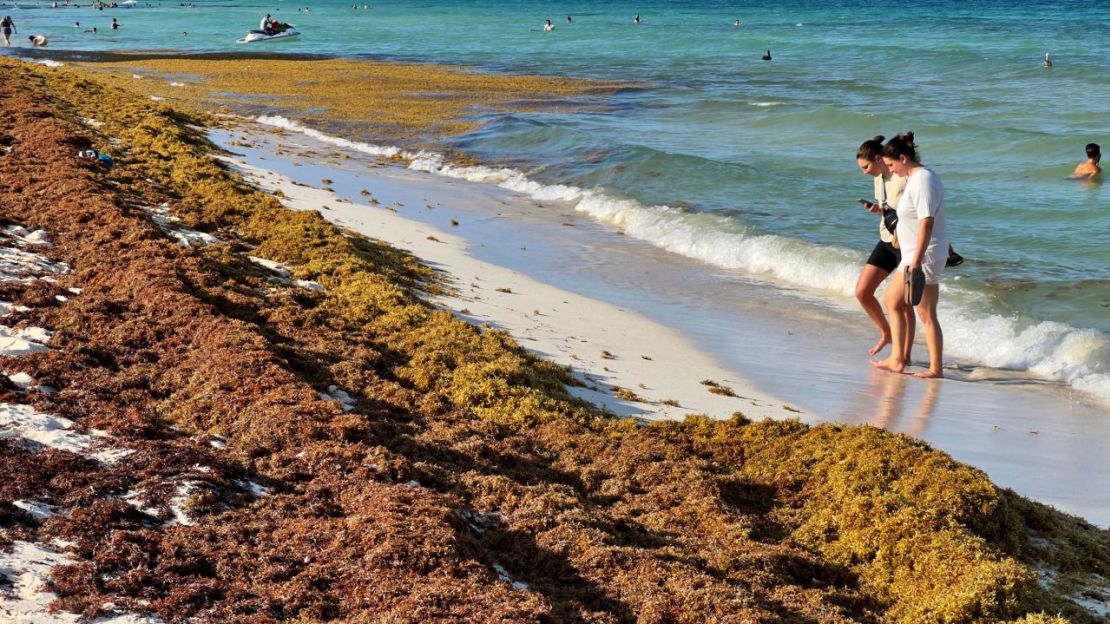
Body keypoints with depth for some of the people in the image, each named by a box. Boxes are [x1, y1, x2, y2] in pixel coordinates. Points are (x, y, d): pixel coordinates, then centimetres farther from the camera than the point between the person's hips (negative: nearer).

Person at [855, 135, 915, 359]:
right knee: (862, 292, 4)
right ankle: (886, 333, 25)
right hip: (887, 241, 8)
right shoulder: (879, 178, 8)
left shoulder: (905, 176, -17)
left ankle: (905, 355, 8)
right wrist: (876, 209, -3)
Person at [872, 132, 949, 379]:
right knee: (893, 301, 16)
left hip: (925, 255, -11)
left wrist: (916, 260, -27)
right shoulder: (915, 178, 12)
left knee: (926, 314, -4)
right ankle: (897, 360, 20)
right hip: (913, 255, 11)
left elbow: (927, 221, -25)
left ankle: (936, 368, 4)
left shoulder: (922, 181, -18)